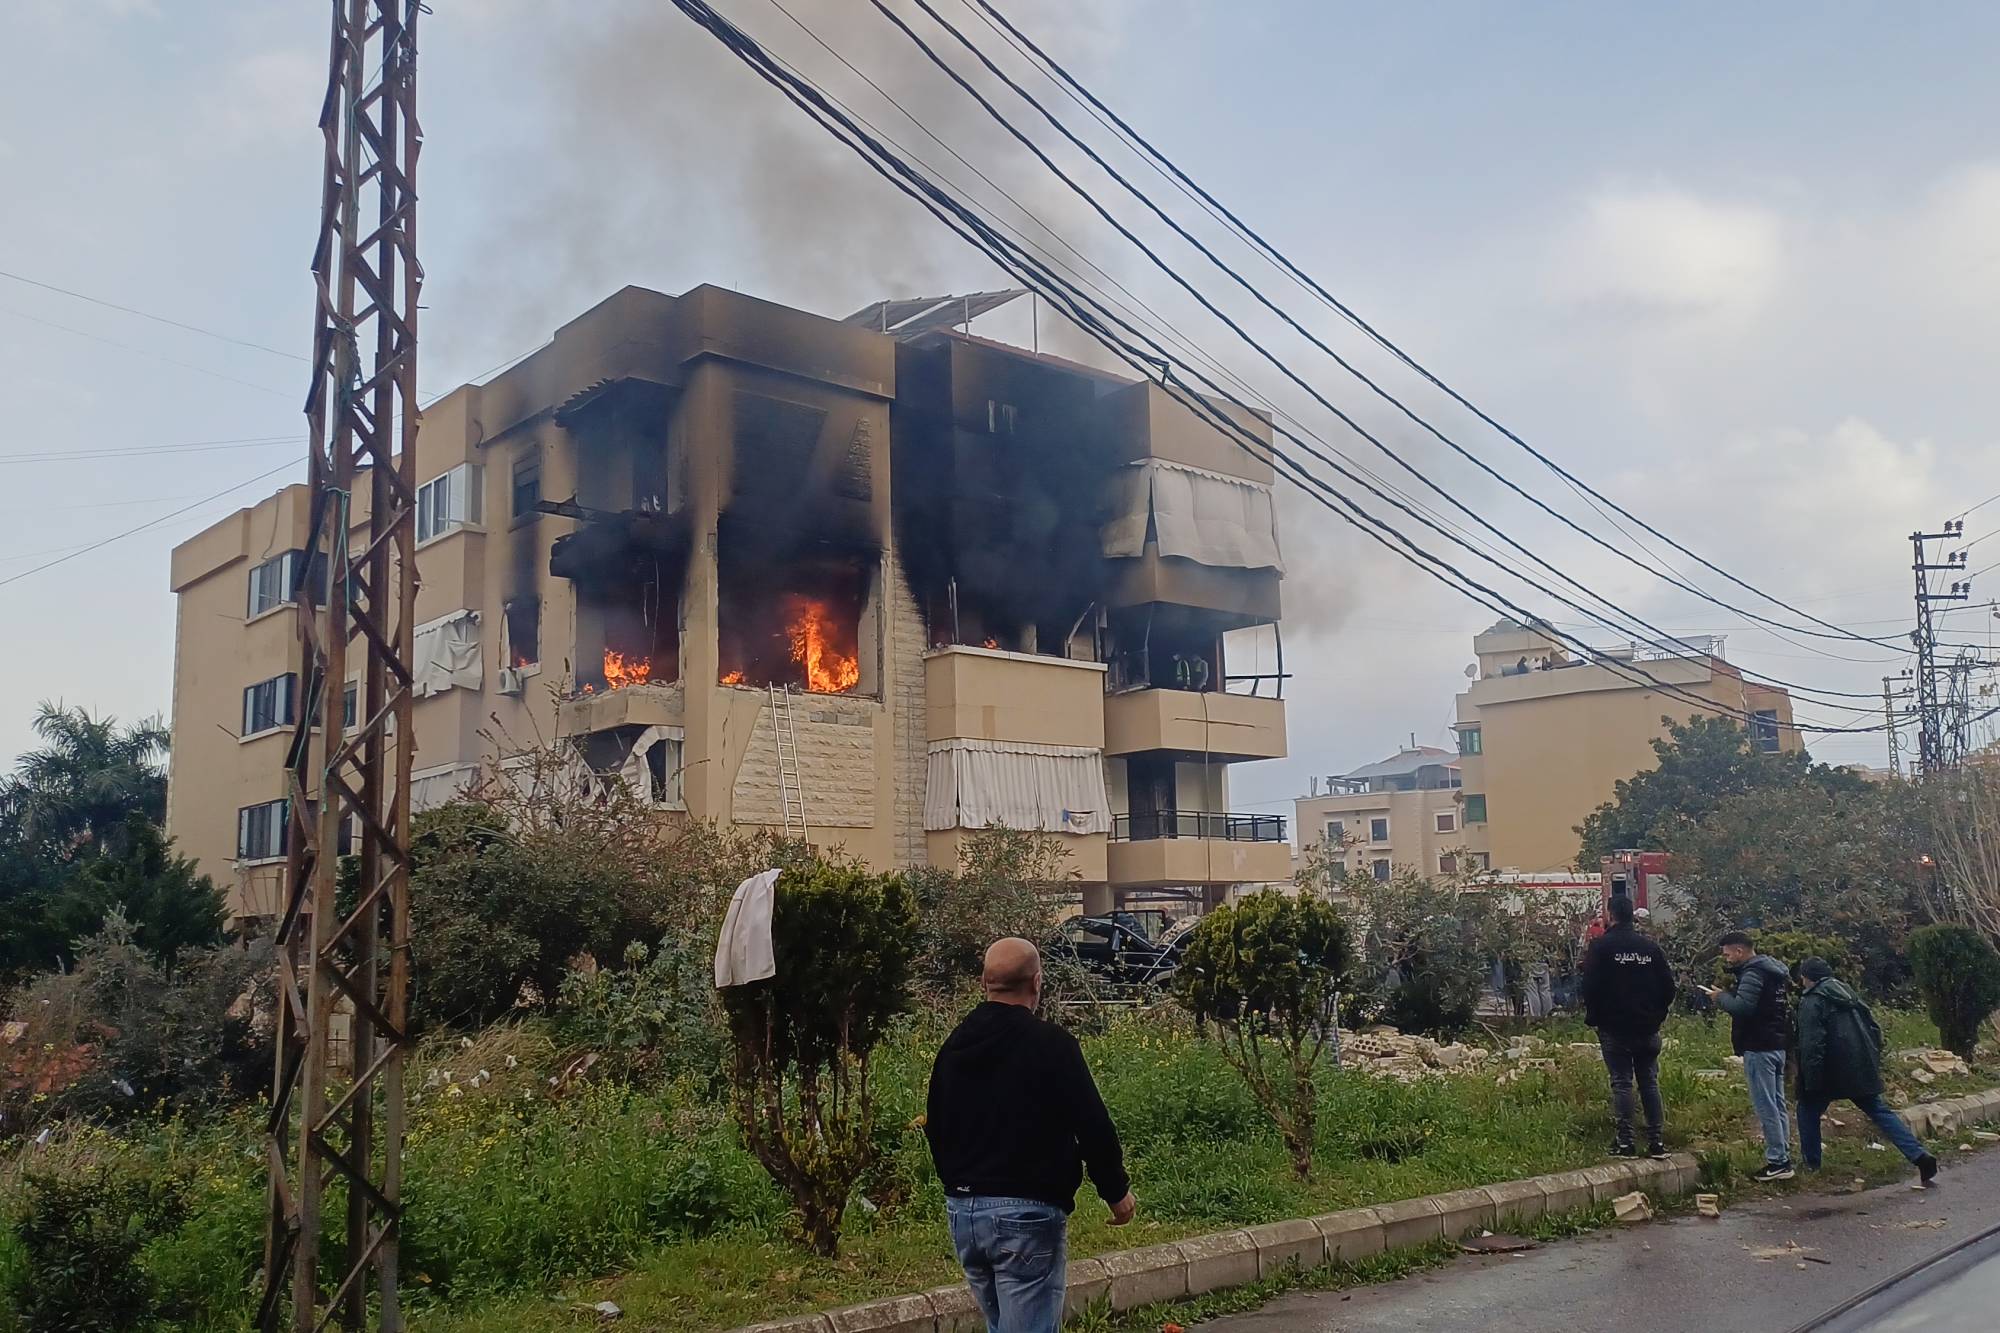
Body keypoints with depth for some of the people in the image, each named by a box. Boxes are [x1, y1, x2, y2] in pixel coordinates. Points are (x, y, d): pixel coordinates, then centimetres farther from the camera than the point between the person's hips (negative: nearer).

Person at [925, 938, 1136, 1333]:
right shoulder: (1051, 1044, -14)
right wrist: (1117, 1191, 2)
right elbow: (1092, 1126, -12)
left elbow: (935, 1127, 17)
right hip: (1026, 1213, -7)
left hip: (961, 1211, 7)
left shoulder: (954, 1045, 7)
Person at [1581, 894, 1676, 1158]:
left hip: (1614, 1027, -3)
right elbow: (1667, 985, 5)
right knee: (1649, 1082, 9)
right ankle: (1657, 1140, 8)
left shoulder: (1600, 946, -9)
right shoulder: (1650, 946, 3)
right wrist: (1658, 1014, 16)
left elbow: (1590, 986, -12)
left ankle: (1625, 1142, -1)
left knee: (1621, 1082, 0)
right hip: (1647, 1028, 3)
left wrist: (1593, 1017, 2)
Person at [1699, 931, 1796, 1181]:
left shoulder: (1753, 973, -15)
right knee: (1778, 1105, 13)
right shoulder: (1773, 970, 15)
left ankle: (1777, 1163, -3)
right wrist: (1728, 996, 8)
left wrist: (1721, 997, -9)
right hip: (1777, 1046, 10)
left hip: (1759, 1048, -10)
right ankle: (1784, 1158, 17)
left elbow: (1742, 1007, -26)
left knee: (1766, 1107, -5)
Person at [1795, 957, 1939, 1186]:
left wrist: (1810, 1083, -15)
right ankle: (1920, 1157, -2)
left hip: (1833, 1073, -7)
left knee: (1809, 1108, 12)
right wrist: (1873, 1061, 21)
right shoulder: (1848, 994, 16)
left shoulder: (1812, 1002, -10)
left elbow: (1812, 1045, -18)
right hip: (1863, 1070, 7)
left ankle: (1811, 1162, 14)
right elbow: (1873, 1028, 17)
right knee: (1880, 1111, 11)